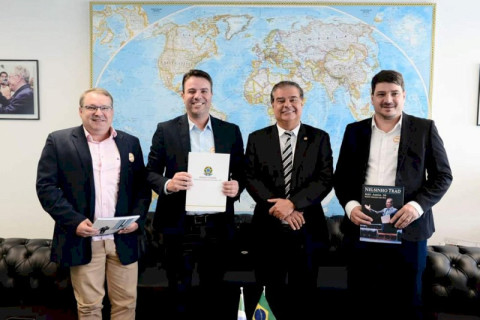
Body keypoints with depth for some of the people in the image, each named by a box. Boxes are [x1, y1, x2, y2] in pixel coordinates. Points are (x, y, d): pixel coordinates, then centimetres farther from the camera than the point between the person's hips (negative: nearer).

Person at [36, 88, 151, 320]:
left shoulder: (130, 143, 9)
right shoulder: (59, 141, 1)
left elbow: (142, 186, 10)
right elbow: (46, 186, -5)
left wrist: (138, 218, -6)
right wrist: (74, 221, -15)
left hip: (123, 237, 2)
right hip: (82, 238, -2)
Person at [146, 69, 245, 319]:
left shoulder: (231, 131, 5)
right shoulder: (166, 130, 0)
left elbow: (241, 173, 9)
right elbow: (150, 173, 1)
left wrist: (237, 186, -13)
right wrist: (168, 184, -20)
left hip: (218, 226, 2)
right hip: (179, 226, -1)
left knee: (213, 294, 17)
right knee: (179, 294, 14)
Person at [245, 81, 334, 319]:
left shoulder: (319, 138, 3)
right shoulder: (257, 138, 5)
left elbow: (325, 179, -6)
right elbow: (251, 179, -2)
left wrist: (292, 203, -18)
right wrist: (278, 207, -15)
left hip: (307, 228, -1)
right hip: (269, 228, 1)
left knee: (303, 293, 10)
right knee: (274, 291, 13)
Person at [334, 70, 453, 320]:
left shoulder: (425, 129, 3)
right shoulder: (355, 131, 9)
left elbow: (442, 175, 2)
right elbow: (341, 176, 10)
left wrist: (418, 205, -14)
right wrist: (350, 205, -8)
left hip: (407, 227, -1)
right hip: (361, 226, 2)